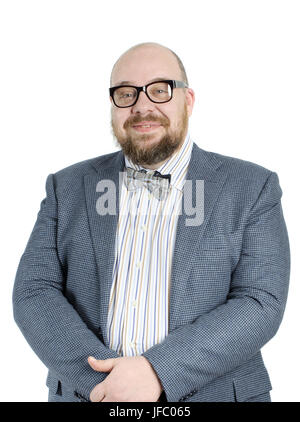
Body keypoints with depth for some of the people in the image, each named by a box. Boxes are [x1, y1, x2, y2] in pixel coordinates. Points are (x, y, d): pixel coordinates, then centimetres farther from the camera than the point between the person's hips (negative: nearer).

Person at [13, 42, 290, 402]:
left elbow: (261, 304, -7)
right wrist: (103, 383, -15)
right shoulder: (67, 187, 6)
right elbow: (33, 293, -2)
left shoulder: (254, 188, 1)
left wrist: (158, 372, -17)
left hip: (212, 394, -1)